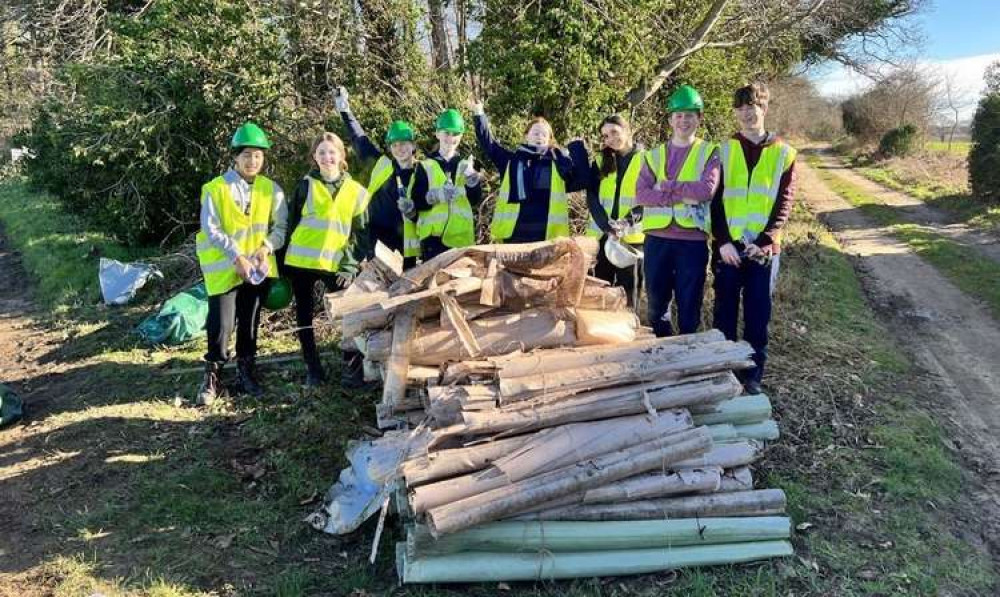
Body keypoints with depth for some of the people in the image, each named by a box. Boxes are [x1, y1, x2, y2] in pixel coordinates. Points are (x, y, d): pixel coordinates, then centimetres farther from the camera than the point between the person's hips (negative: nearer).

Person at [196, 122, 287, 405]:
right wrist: (237, 256, -17)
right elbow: (211, 230, -10)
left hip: (258, 267, 3)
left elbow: (281, 226, 4)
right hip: (224, 268, -3)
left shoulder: (271, 189, 4)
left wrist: (267, 247, -14)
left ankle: (245, 371, 26)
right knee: (221, 324, -6)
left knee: (250, 323, 11)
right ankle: (212, 375, 10)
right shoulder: (216, 188, -6)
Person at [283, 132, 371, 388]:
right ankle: (313, 369, 19)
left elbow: (361, 234, 4)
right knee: (304, 316, 7)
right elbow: (291, 222, 6)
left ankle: (352, 369, 6)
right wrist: (282, 262, 3)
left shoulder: (356, 191, 4)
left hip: (335, 265, -1)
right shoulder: (306, 185, 4)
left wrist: (350, 267, -6)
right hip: (300, 261, 1)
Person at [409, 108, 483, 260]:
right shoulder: (426, 166, 5)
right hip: (433, 236, -3)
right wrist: (437, 195, -20)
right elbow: (416, 202, -3)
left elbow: (476, 200, 0)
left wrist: (471, 176, -16)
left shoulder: (465, 165, 13)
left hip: (461, 237, 3)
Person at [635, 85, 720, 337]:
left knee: (689, 305, 5)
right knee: (656, 302, 12)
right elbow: (641, 194, -4)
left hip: (692, 239, -2)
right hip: (657, 237, 3)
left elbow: (707, 189, -14)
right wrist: (682, 195, -14)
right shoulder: (654, 155, 10)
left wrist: (666, 186, -10)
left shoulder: (709, 153, 3)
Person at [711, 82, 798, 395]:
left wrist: (764, 242, -14)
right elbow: (715, 199, 0)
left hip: (764, 249, 0)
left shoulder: (784, 153, 4)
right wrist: (723, 241, -11)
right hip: (728, 247, 1)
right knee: (725, 314, 7)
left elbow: (784, 203, -2)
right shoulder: (724, 150, 5)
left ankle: (752, 377, 18)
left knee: (758, 317, 6)